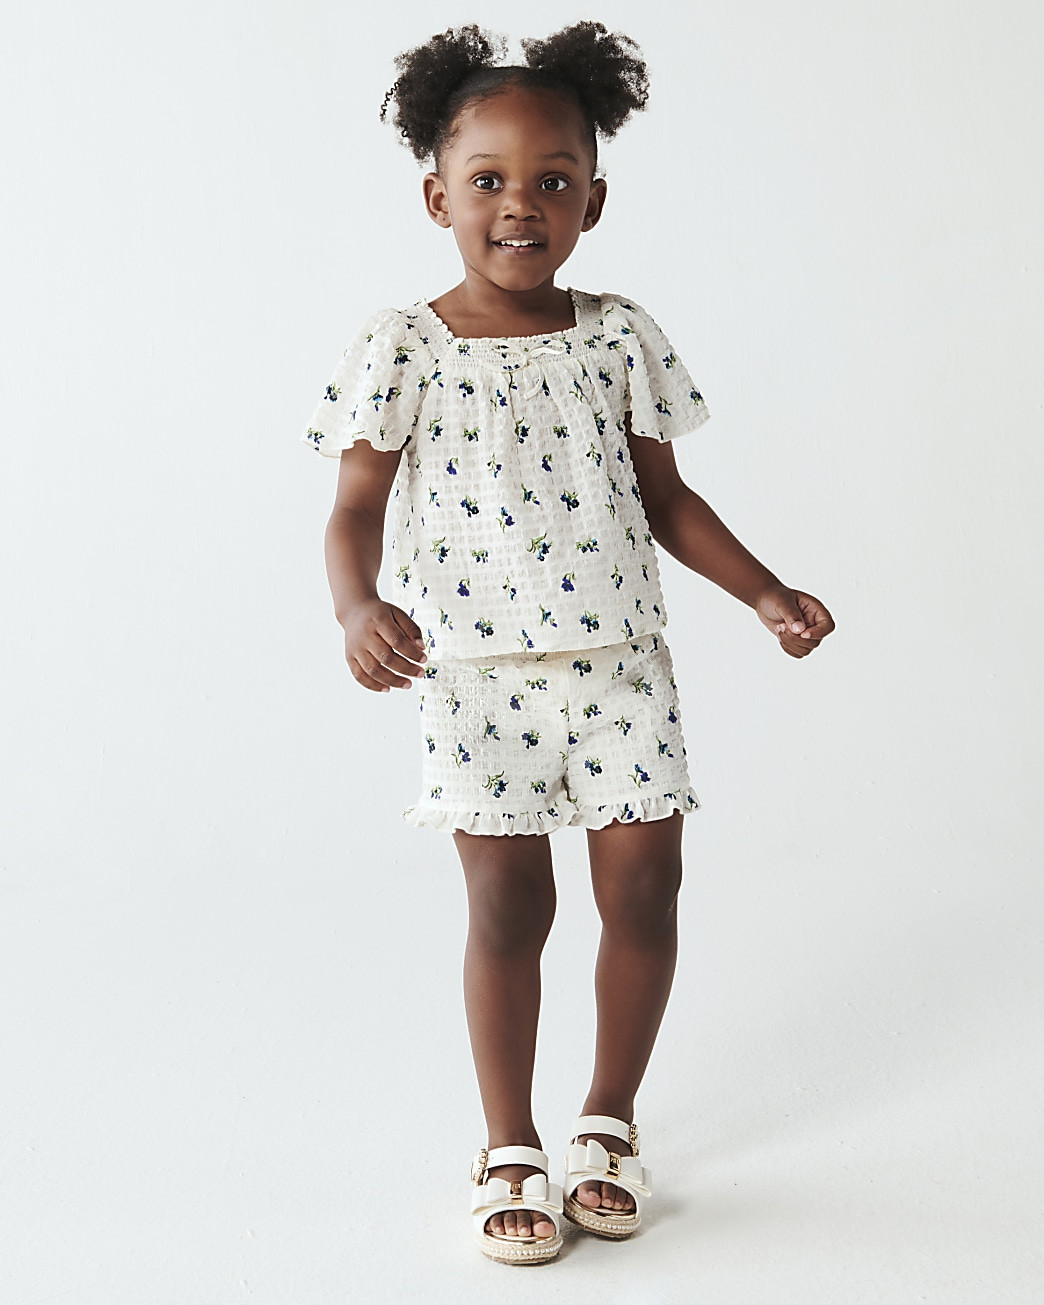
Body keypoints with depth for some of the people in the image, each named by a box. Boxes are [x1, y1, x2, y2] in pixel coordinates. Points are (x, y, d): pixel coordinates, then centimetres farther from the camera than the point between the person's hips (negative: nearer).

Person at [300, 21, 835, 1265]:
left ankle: (610, 1117, 28)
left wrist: (762, 590, 2)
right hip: (478, 674, -2)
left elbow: (664, 498, 11)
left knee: (644, 891, 4)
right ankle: (509, 1148, 22)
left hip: (619, 662, 3)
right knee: (507, 905, 3)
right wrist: (357, 605, -26)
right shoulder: (404, 349, -4)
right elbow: (355, 509, -6)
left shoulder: (617, 337, 4)